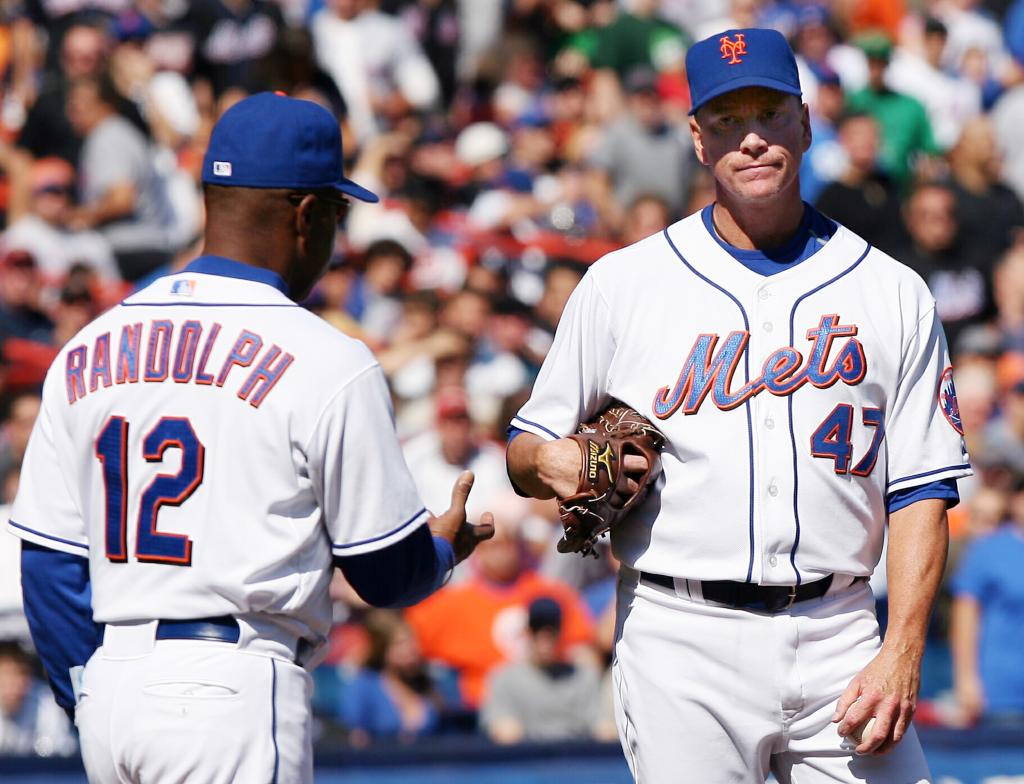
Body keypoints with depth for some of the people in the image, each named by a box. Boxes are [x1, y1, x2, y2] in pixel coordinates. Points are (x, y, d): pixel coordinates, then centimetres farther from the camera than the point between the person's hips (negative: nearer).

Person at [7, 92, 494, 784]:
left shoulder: (85, 354, 10)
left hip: (110, 686, 6)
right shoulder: (327, 363, -6)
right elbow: (388, 574, 0)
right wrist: (445, 545, 22)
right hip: (235, 691, -6)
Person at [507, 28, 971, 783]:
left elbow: (920, 493, 5)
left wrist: (901, 653, -6)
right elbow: (525, 453, 12)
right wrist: (551, 461, -12)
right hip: (684, 642, -1)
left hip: (837, 637, 1)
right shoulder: (622, 284, 8)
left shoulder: (894, 294, 9)